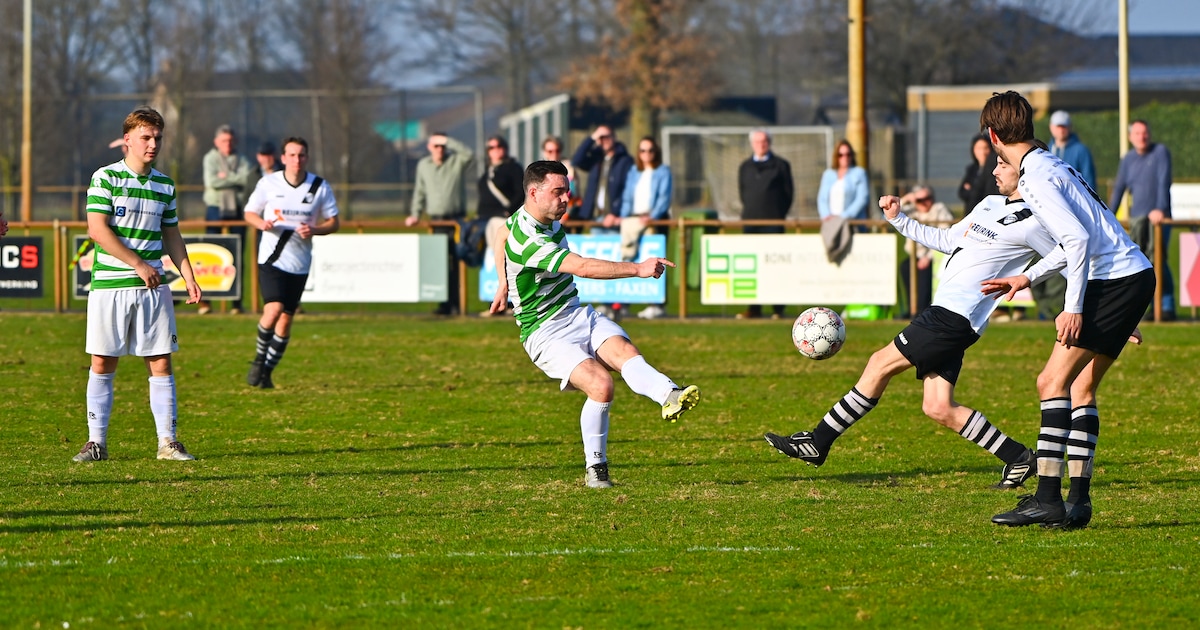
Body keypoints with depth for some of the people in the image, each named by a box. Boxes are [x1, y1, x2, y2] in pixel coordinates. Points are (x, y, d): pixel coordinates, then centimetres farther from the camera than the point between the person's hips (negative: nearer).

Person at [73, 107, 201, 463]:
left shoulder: (165, 186, 11)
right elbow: (98, 230, -11)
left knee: (160, 363, 1)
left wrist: (189, 277, 10)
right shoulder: (106, 178, -4)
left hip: (153, 287, 4)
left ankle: (167, 441, 4)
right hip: (109, 284, -4)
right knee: (102, 364, 0)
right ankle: (96, 441, 7)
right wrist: (139, 265, -12)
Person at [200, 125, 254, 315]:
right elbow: (211, 181, -9)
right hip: (215, 208, -2)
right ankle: (205, 300, -5)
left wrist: (226, 178, -9)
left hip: (236, 208, 2)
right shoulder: (210, 158, 6)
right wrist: (236, 179, -6)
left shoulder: (241, 160, 10)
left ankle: (237, 301, 2)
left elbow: (246, 182, -6)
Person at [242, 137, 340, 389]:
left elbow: (334, 222, 5)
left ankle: (266, 371, 20)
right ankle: (259, 359, 3)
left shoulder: (320, 187, 0)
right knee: (273, 309, -20)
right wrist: (262, 223, -16)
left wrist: (313, 230, -16)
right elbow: (250, 213, 7)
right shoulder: (268, 183, -3)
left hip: (300, 262, 2)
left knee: (286, 319, 5)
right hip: (272, 258, -2)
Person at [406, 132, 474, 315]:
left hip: (456, 217, -3)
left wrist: (448, 141, -18)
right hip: (436, 220, 3)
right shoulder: (423, 165, 14)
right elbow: (420, 191, 20)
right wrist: (415, 214, 10)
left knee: (455, 262, -6)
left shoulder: (457, 161, 1)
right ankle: (444, 303, 1)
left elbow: (469, 155, -21)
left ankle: (455, 304, -4)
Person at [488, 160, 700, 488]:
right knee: (600, 384, -28)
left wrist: (504, 285, 40)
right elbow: (584, 267, -34)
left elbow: (502, 240, 30)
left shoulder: (541, 218, 8)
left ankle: (670, 395, -52)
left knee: (624, 351, -24)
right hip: (546, 334, -8)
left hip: (577, 314, 8)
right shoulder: (527, 240, -24)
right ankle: (595, 468, -10)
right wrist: (638, 269, -38)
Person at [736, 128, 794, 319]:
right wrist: (751, 211, 10)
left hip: (773, 222, -3)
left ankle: (778, 309, -1)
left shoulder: (780, 165, 4)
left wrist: (779, 214, 2)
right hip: (750, 222, 3)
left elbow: (789, 193, 6)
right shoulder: (745, 167, 14)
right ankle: (754, 308, 2)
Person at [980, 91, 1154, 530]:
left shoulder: (1036, 178, -12)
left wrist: (1073, 308, -20)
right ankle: (1078, 501, 10)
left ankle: (1048, 499, -16)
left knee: (1053, 381, -11)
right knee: (1081, 387, 12)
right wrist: (1029, 276, 34)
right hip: (1133, 277, 10)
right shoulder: (1051, 166, 20)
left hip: (1116, 280, -10)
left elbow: (1079, 239, -21)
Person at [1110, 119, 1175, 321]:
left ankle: (1168, 307, -13)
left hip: (1158, 216, -5)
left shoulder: (1160, 152, -3)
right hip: (1137, 217, 5)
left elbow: (1164, 182, -12)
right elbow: (1119, 188, 16)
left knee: (1158, 260, -15)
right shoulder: (1128, 159, 13)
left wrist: (1160, 209, -23)